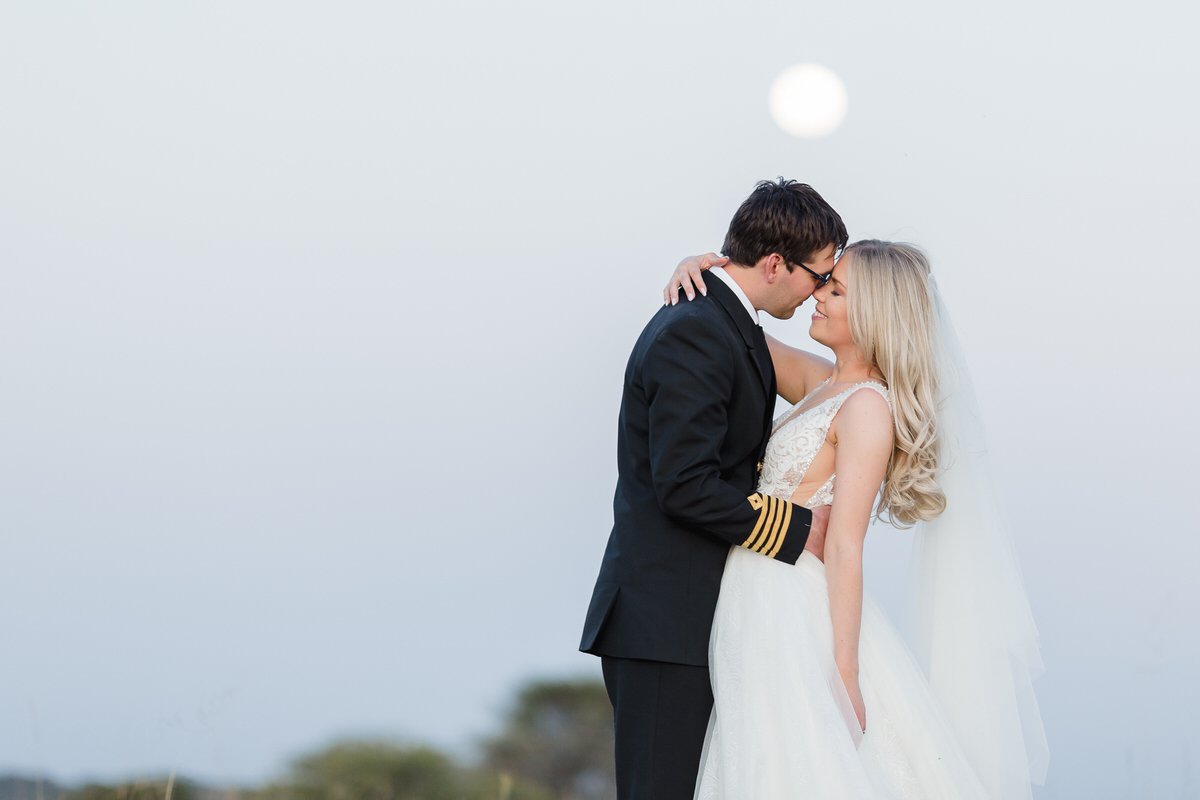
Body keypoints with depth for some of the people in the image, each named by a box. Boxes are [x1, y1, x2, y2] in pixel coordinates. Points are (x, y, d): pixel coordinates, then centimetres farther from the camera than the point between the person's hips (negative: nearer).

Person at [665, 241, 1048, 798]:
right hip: (758, 604, 8)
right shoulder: (820, 382, 13)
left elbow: (845, 548, -18)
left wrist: (844, 672, -21)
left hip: (796, 614, -8)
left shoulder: (869, 407, -12)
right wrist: (694, 270, 3)